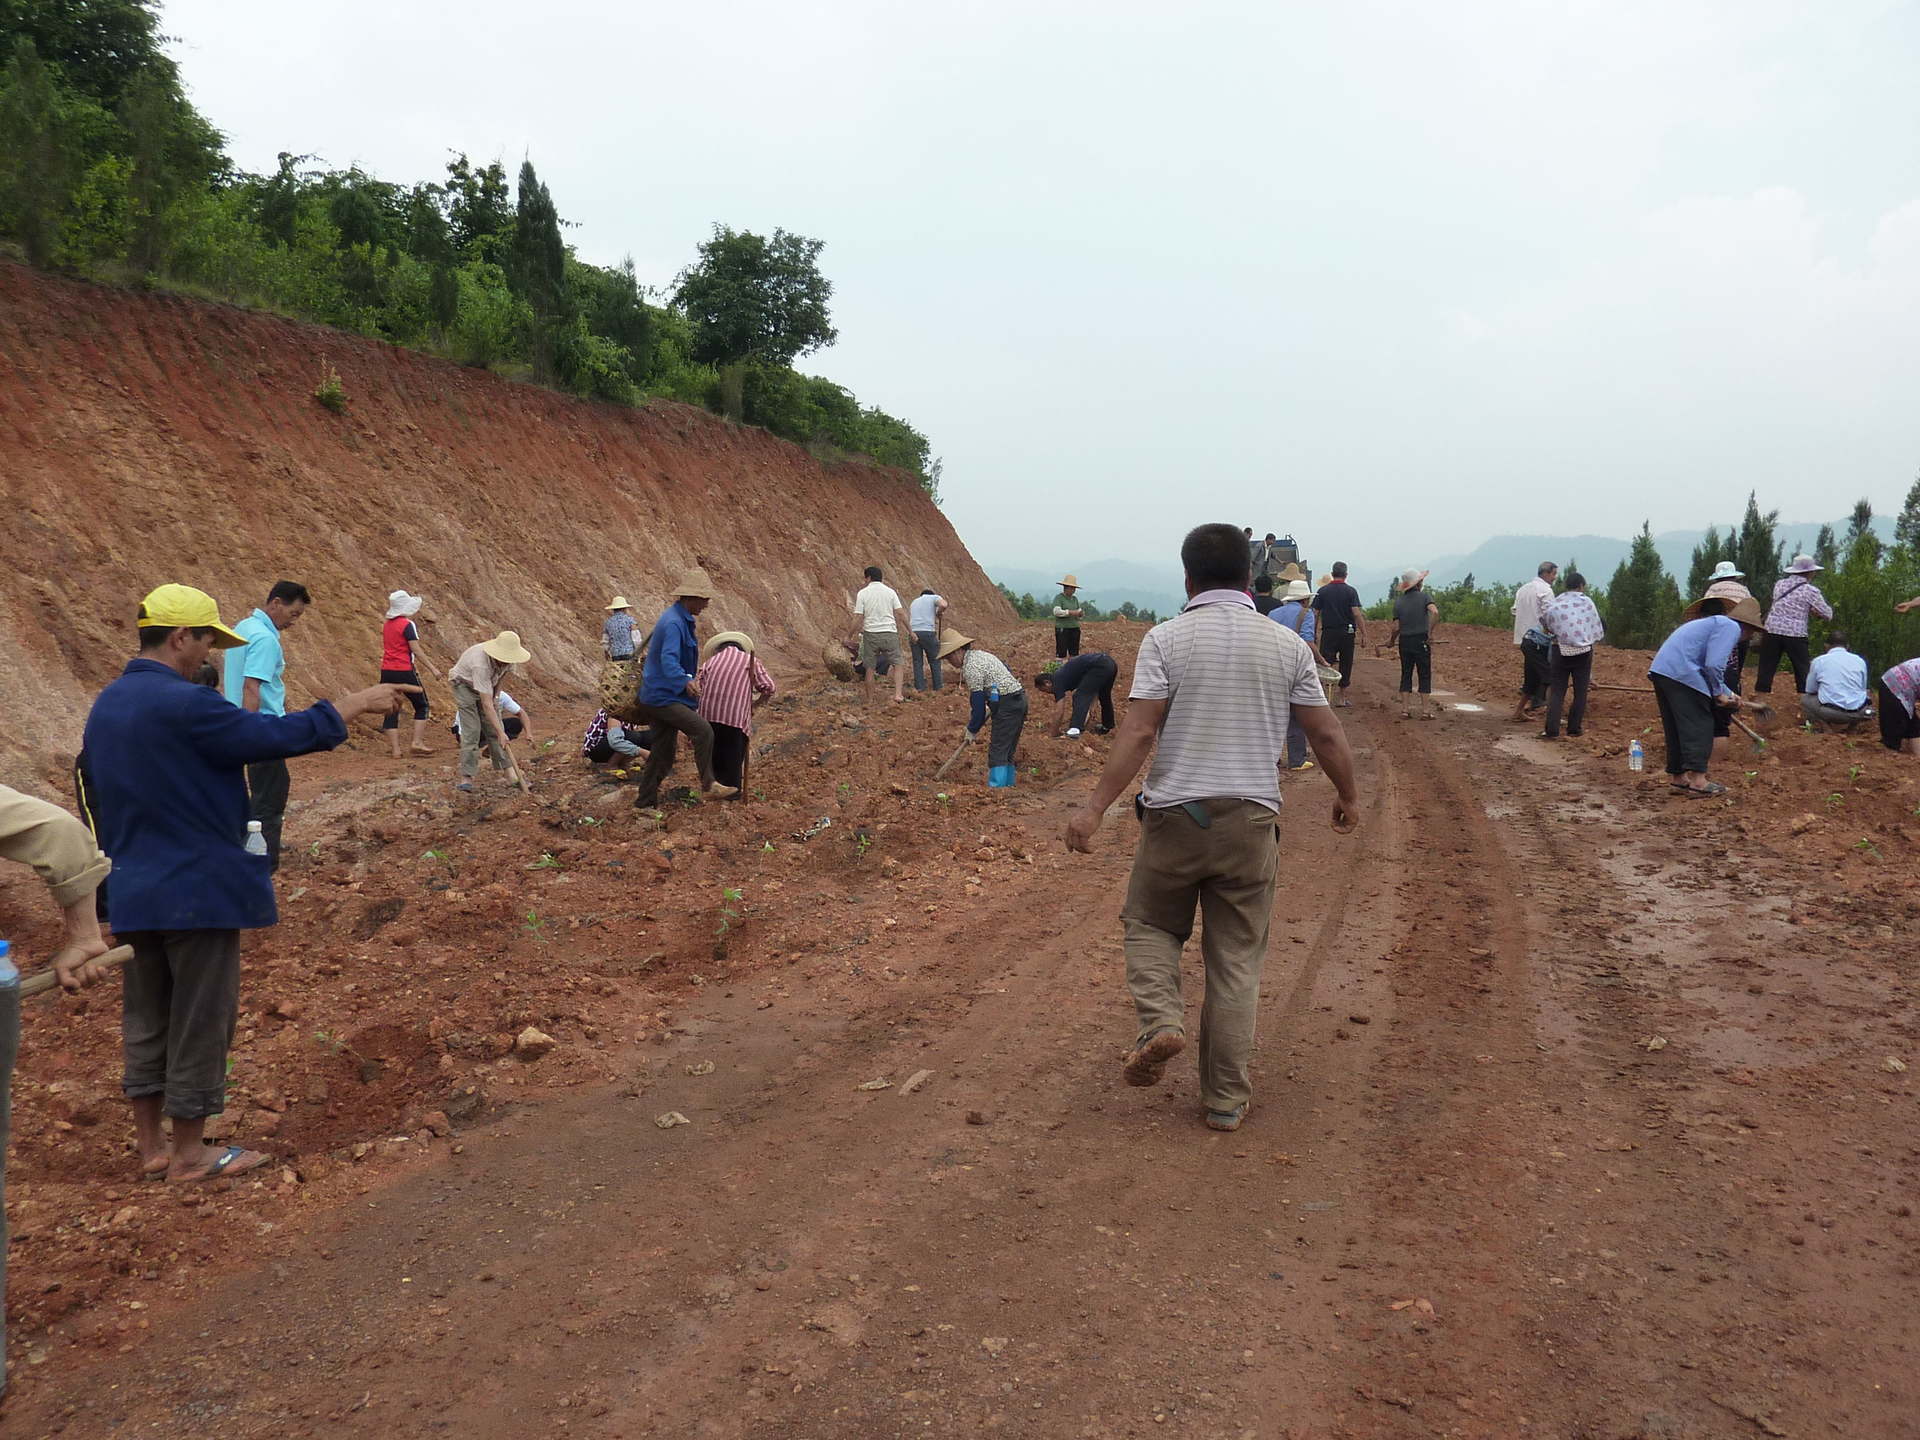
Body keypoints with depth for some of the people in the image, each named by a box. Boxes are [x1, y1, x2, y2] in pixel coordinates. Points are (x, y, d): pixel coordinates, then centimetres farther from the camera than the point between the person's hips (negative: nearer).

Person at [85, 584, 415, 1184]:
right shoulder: (183, 704, -21)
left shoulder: (107, 705, 8)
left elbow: (103, 797, 16)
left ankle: (152, 1146, 26)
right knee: (199, 1021, 4)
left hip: (130, 891, 9)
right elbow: (280, 734, -19)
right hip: (197, 889, -9)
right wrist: (356, 703, -7)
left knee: (146, 1018, 16)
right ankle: (189, 1155, 14)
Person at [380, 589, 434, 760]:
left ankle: (396, 749, 4)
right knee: (421, 706, 8)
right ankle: (417, 742, 0)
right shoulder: (408, 624, -9)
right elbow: (416, 650, -14)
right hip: (405, 671, -6)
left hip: (386, 671, 6)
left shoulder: (387, 624, 11)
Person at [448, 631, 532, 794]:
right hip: (464, 683, -6)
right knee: (471, 730, -15)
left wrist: (496, 694, 3)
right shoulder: (481, 664, -42)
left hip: (487, 685, 6)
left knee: (493, 729, -2)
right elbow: (486, 705, -42)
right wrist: (501, 733, -42)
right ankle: (466, 778, -12)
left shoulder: (508, 658, -22)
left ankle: (511, 774, -6)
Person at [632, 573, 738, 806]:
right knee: (703, 731, -19)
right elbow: (669, 660, -33)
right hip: (662, 697, -11)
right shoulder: (673, 623, -19)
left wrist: (690, 674, 42)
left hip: (660, 696, 11)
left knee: (663, 754, 11)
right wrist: (685, 682, -49)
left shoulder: (681, 619, 15)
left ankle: (644, 802, 18)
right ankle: (708, 786, -14)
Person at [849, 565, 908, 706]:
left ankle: (870, 702, 12)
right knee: (898, 664, 8)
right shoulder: (890, 591, 3)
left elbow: (858, 618, -7)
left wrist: (854, 636, 1)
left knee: (870, 668, 8)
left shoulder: (863, 593, -2)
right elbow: (901, 614, 0)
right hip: (890, 633, 1)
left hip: (870, 634, 0)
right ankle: (898, 694, -12)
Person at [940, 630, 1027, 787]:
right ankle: (1008, 784, 20)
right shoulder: (979, 654, 15)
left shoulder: (971, 667, -15)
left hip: (1007, 704, -10)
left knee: (998, 751, -8)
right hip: (1020, 699, 10)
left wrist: (972, 730, -1)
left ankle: (997, 787, -10)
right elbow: (1008, 670, 25)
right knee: (1008, 750, 15)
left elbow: (978, 703, -14)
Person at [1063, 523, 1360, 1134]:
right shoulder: (1287, 643, 2)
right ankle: (1227, 1098, 17)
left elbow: (1139, 730, -13)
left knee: (1150, 924, 21)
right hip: (1251, 818, 2)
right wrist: (1348, 796, 21)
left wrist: (1095, 806, -12)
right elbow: (1326, 734, 5)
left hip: (1175, 815, -1)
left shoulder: (1166, 638, -5)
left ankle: (1160, 1020, -3)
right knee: (1237, 961, 10)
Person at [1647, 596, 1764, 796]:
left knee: (1675, 728, 16)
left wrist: (1728, 694, 37)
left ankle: (1677, 776, 23)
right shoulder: (1731, 627, -2)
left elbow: (1709, 667, 35)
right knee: (1699, 727, -4)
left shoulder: (1715, 622, 29)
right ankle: (1697, 780, -6)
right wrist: (1719, 693, 0)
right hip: (1681, 674, -10)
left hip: (1660, 671, 10)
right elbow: (1714, 665, -14)